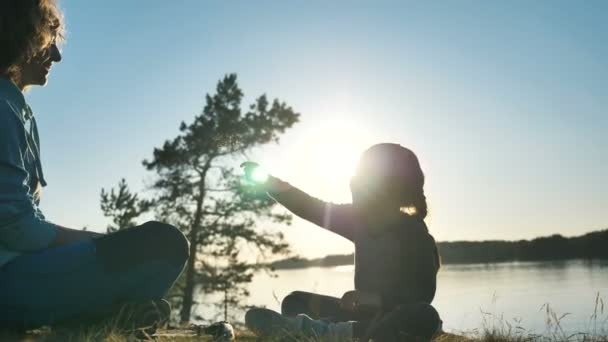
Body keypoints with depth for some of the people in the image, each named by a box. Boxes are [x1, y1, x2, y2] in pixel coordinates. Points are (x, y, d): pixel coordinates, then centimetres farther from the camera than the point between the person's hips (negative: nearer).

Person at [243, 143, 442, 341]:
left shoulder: (415, 235, -16)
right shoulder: (362, 220, 1)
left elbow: (424, 295, -21)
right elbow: (313, 209, -6)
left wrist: (375, 299, -35)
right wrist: (269, 183, -15)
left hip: (402, 320, -6)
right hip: (368, 314, 6)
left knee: (423, 316, -41)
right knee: (296, 301, 1)